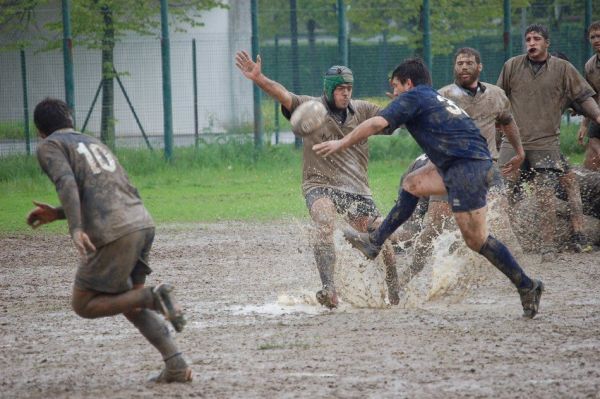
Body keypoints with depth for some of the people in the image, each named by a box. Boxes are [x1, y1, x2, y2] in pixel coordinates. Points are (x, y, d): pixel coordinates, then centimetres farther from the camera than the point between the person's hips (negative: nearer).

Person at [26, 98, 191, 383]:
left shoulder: (49, 147, 7)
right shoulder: (94, 143, 29)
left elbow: (67, 183, -13)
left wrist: (76, 229, -24)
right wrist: (58, 214, 38)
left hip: (114, 233, -7)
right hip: (143, 223, 7)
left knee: (83, 305, 8)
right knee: (128, 303, 21)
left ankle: (153, 297, -12)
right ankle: (176, 366, 8)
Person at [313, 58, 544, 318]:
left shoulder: (413, 98, 1)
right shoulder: (439, 99, 26)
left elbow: (378, 123, -9)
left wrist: (342, 144, -3)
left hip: (466, 168, -10)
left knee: (476, 240, -7)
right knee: (412, 183, 20)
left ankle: (527, 287, -4)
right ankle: (375, 242, 23)